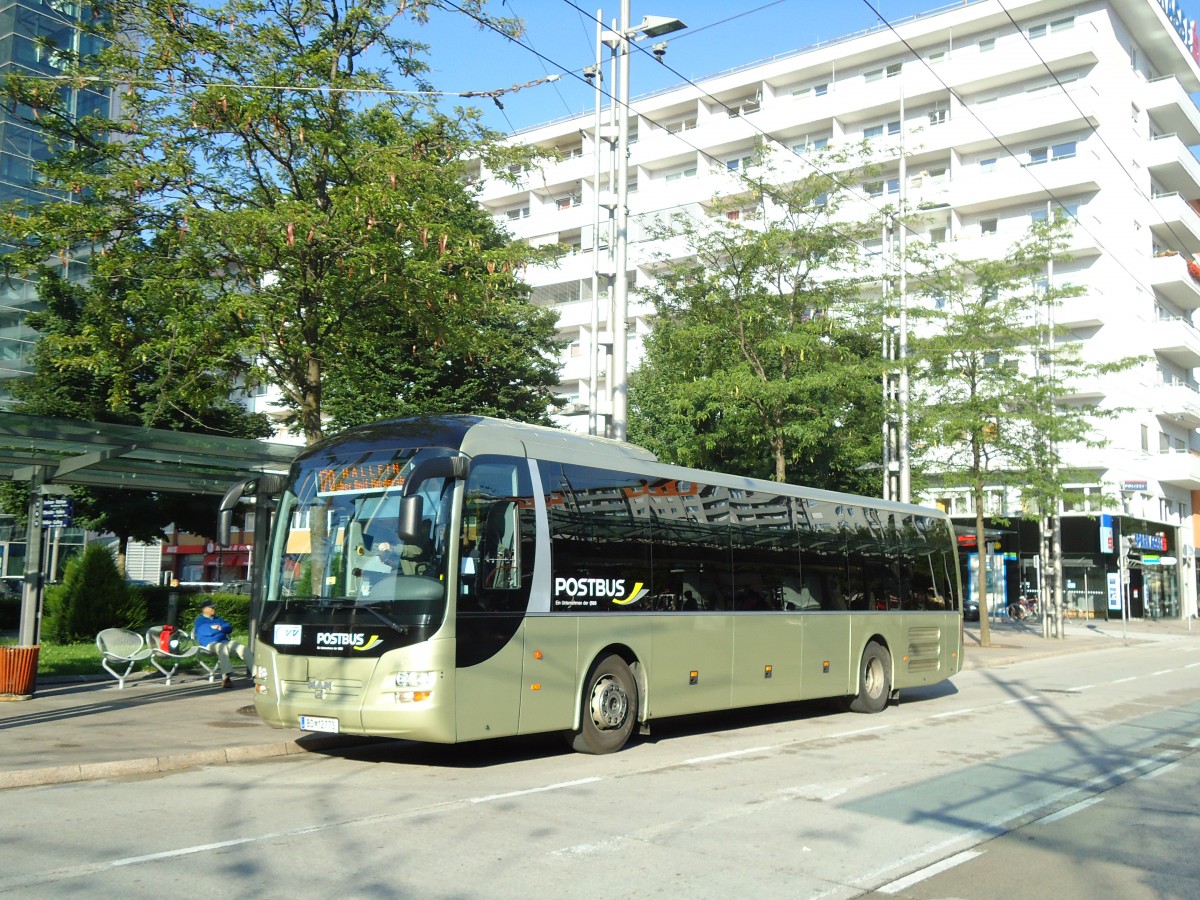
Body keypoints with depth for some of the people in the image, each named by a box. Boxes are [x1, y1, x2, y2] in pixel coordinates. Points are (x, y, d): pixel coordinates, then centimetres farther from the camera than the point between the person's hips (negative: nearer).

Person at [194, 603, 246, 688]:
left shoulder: (218, 619, 32)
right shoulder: (199, 620, 16)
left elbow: (230, 628, 16)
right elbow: (205, 632, -5)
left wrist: (220, 628, -5)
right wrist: (220, 629, 6)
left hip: (224, 642, 6)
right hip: (210, 644, -6)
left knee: (242, 647, -24)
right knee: (222, 647, -41)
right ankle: (226, 677, -56)